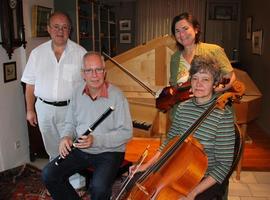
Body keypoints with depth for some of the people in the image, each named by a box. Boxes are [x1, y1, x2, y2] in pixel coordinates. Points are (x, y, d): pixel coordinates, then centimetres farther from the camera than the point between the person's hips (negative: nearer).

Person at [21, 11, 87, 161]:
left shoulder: (80, 53, -5)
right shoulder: (37, 53, 2)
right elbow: (30, 84, 7)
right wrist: (30, 110, 8)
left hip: (70, 108, -2)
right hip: (44, 109, 3)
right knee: (52, 148, 17)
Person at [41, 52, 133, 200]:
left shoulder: (117, 96, -15)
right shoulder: (78, 93, 3)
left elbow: (126, 133, -15)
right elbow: (71, 123, 14)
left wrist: (96, 140, -24)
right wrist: (66, 137, -8)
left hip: (109, 152, -5)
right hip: (80, 150, 5)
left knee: (99, 187, -29)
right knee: (49, 174, -8)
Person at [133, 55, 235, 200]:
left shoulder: (223, 115, -18)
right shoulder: (183, 107, -2)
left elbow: (224, 165, -16)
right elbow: (170, 141, 9)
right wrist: (148, 164, -2)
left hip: (207, 180, -5)